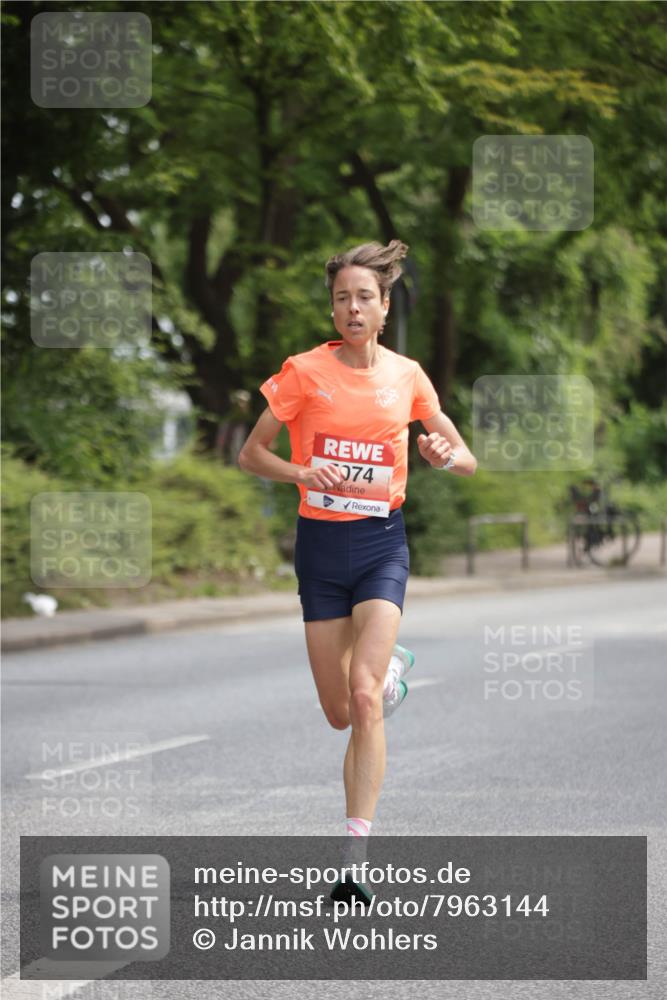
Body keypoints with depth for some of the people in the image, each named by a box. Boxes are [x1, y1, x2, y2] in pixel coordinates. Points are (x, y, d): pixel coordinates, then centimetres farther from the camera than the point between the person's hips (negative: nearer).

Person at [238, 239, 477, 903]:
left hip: (382, 543, -1)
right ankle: (391, 663, 46)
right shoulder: (305, 372, -3)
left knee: (365, 698, -19)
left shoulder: (407, 376, 2)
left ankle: (354, 859, -19)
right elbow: (250, 455, 3)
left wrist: (445, 455, -13)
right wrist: (304, 474, -16)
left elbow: (468, 463, 11)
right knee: (339, 713, 8)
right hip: (321, 544, 1)